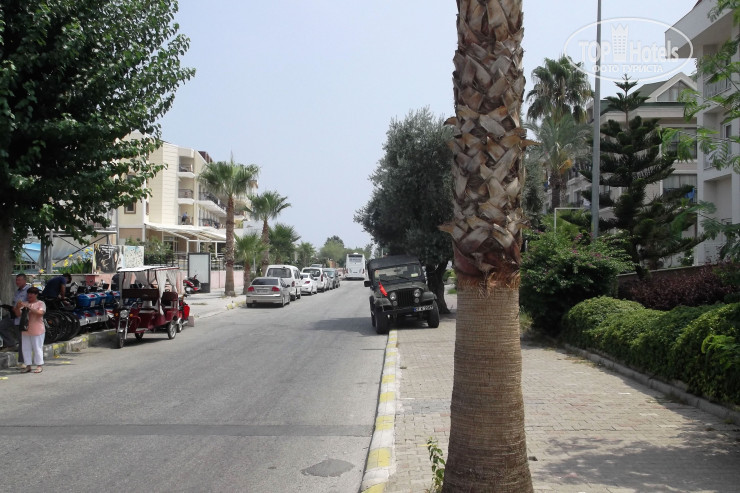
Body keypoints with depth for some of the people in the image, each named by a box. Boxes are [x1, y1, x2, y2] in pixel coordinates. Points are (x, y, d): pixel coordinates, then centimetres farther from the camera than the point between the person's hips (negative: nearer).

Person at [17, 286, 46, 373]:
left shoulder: (41, 303, -1)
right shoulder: (25, 303, 12)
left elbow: (40, 312, -19)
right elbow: (18, 314, 6)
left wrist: (29, 307, -23)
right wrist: (18, 308, -14)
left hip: (37, 330, -5)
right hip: (25, 330, 5)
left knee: (37, 348, -3)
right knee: (26, 348, 7)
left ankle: (39, 365, 4)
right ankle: (28, 366, 13)